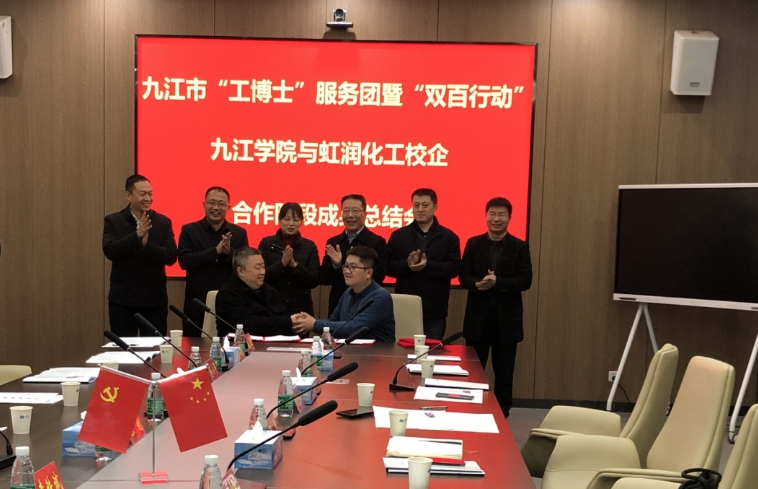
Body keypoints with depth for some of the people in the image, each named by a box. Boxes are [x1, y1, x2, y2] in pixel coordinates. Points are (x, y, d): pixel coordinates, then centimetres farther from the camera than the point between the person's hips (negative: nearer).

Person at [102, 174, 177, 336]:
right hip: (122, 300, -1)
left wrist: (146, 244, -21)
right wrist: (137, 236, -23)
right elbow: (109, 251, -14)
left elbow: (171, 257, -6)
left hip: (155, 300, 1)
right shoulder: (113, 221, 1)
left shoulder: (163, 222, 2)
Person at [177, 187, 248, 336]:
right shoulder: (189, 230, 2)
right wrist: (215, 251, -21)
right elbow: (184, 261, -11)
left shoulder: (239, 233, 5)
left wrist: (229, 252, -19)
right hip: (197, 303, -1)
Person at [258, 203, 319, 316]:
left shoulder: (309, 246, 3)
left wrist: (294, 265, -18)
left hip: (301, 308, 1)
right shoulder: (266, 243, 1)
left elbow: (314, 281, -4)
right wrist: (282, 263, -19)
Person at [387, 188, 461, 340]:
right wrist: (407, 265, -19)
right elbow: (388, 267, 1)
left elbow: (454, 268, -6)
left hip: (435, 310, -1)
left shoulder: (449, 237, 3)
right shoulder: (398, 236, 6)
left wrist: (428, 266, -22)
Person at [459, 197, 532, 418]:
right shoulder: (473, 244, 4)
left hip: (507, 319, -1)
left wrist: (497, 282, -23)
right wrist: (479, 283, -23)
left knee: (504, 373, 8)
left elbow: (525, 281, -9)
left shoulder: (520, 247, -1)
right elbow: (463, 276, -1)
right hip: (478, 317, 1)